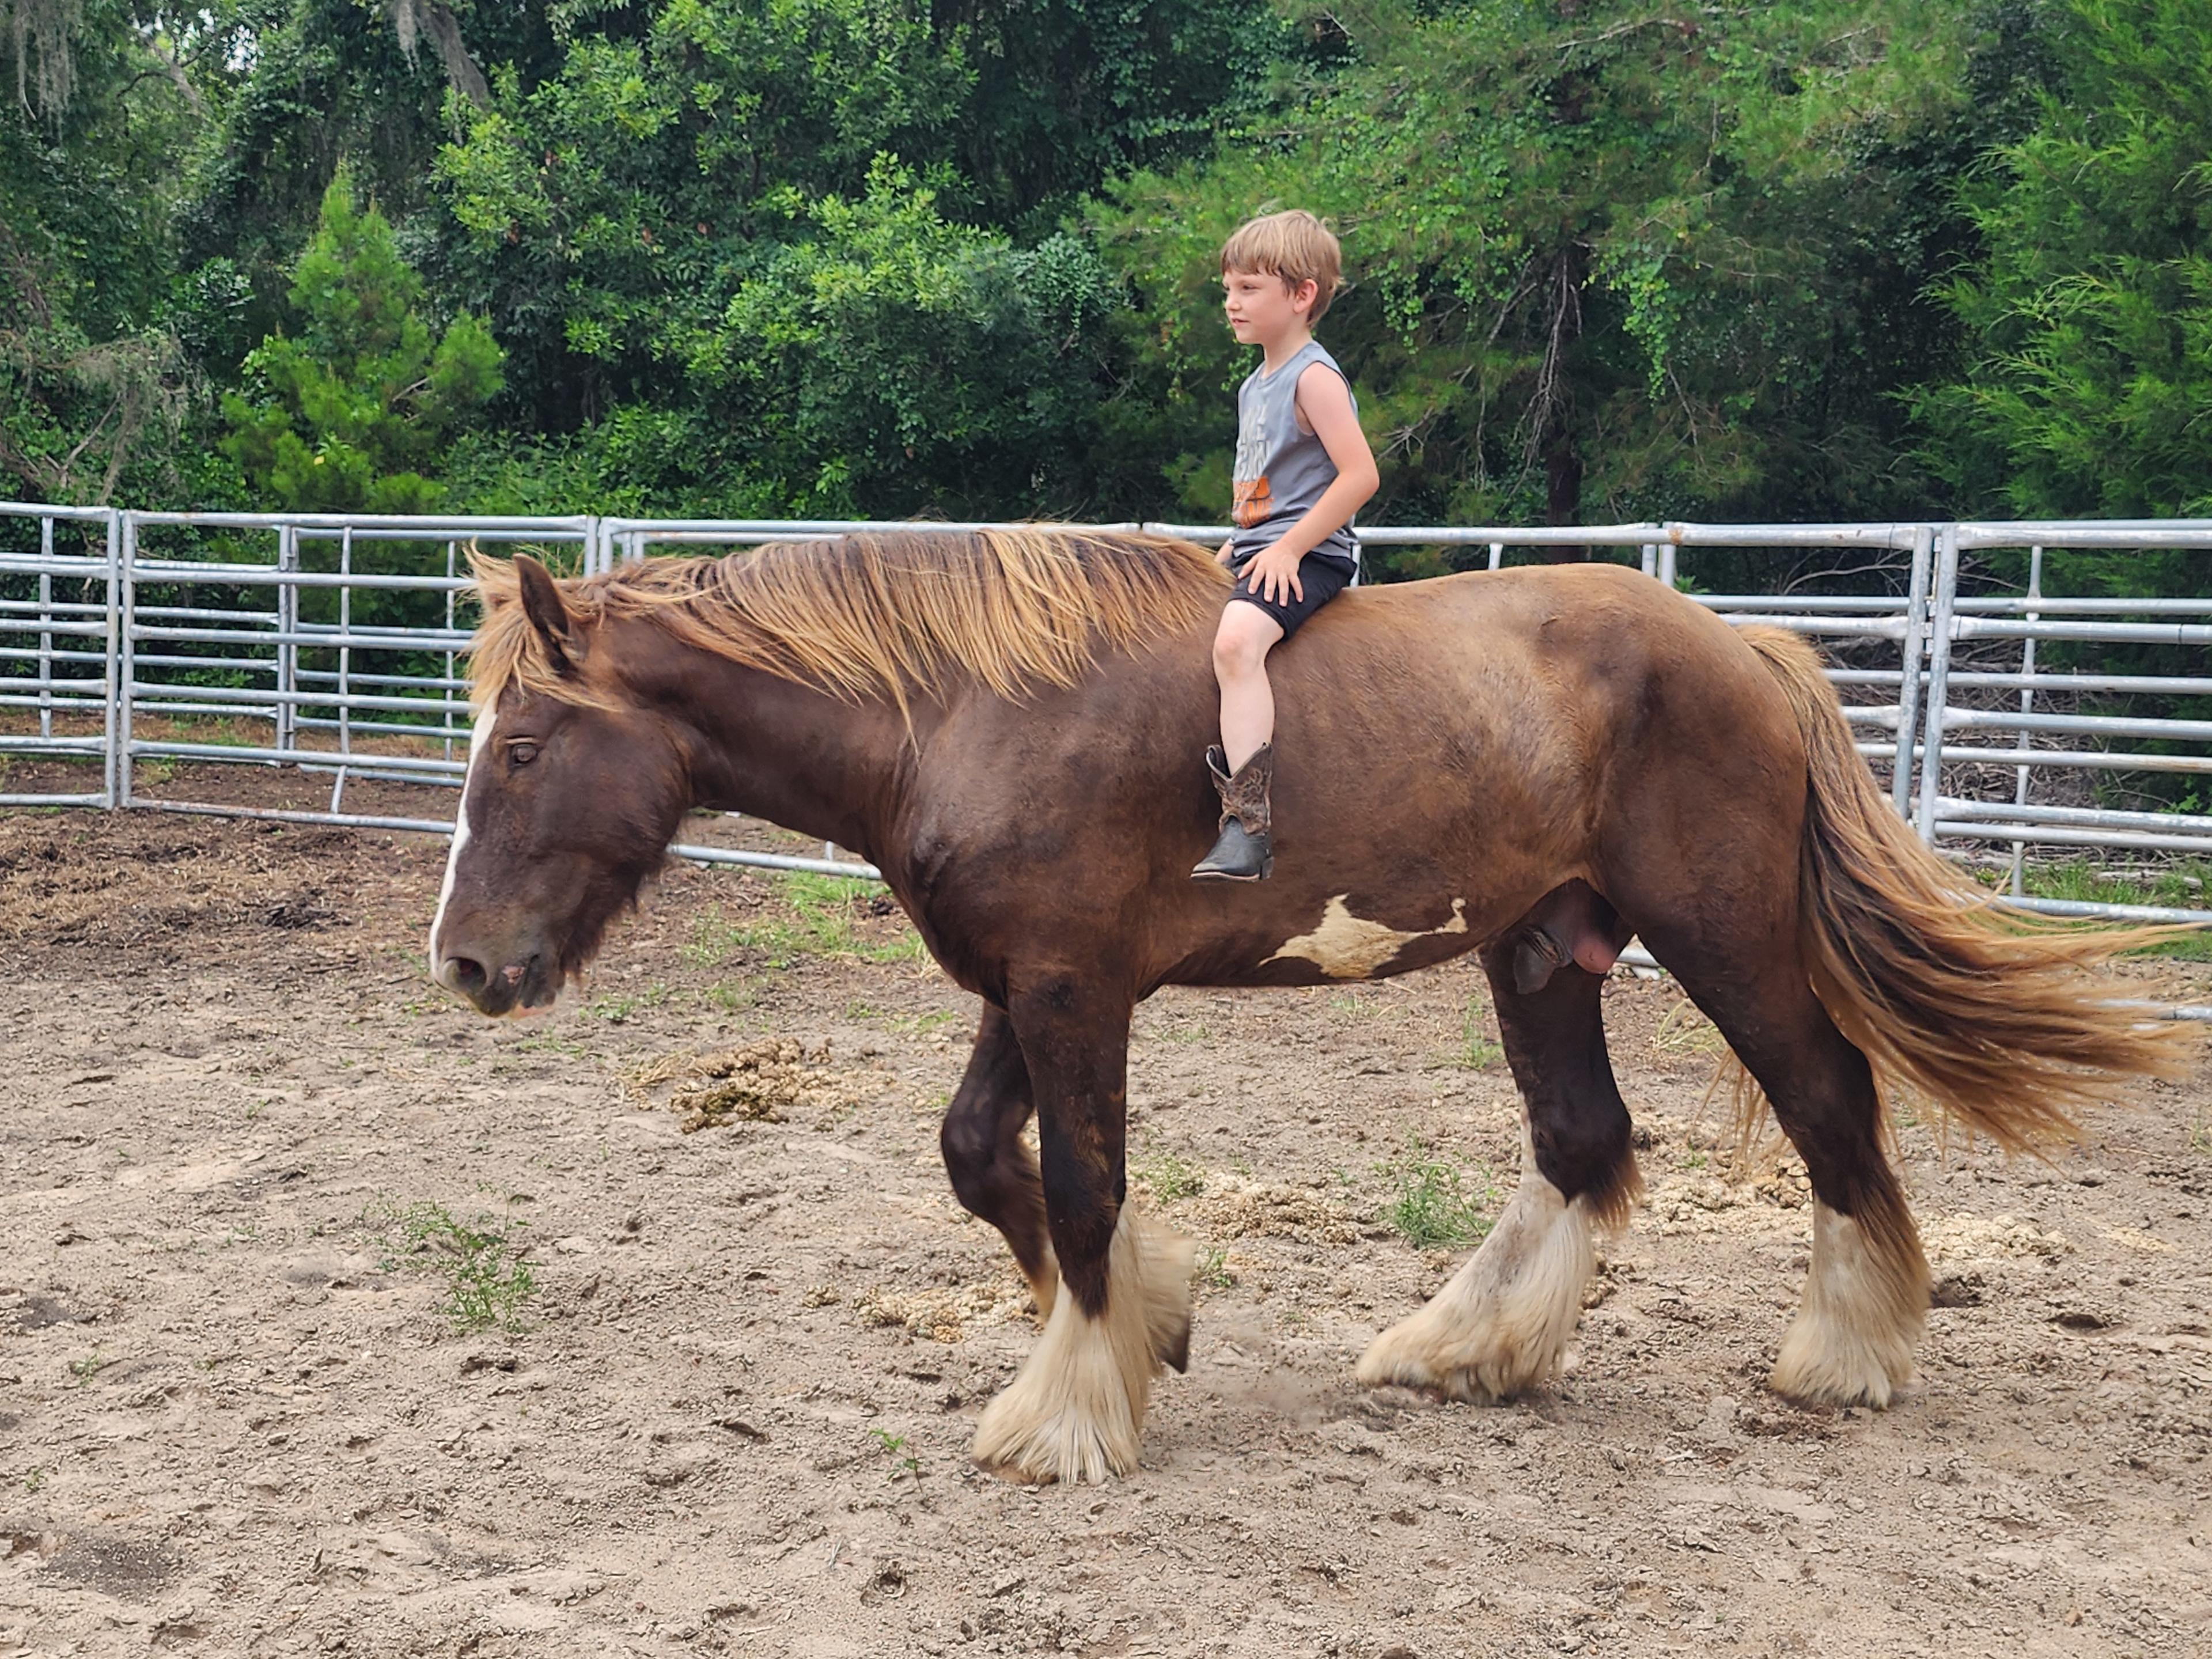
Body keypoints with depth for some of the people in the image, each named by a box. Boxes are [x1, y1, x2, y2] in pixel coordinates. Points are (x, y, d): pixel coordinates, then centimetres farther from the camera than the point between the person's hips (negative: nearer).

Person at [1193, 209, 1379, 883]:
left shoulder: (1314, 378, -10)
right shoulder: (1255, 385, 18)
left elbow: (1359, 475, -19)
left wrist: (1289, 548, -21)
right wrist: (1237, 544, 14)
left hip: (1304, 559, -11)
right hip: (1255, 552, 11)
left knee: (1235, 639, -35)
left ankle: (1248, 823, -42)